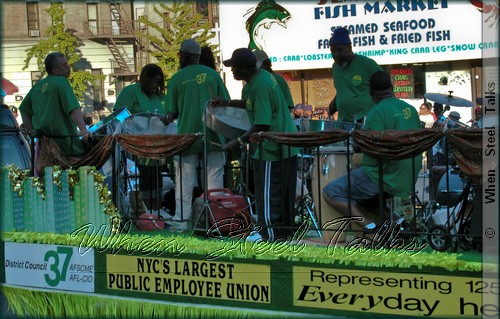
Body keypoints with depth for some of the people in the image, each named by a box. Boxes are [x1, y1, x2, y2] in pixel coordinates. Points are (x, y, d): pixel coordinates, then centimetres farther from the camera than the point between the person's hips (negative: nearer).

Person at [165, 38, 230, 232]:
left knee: (185, 180, 5)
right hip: (212, 134, 2)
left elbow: (172, 113, -2)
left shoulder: (176, 79, -3)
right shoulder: (212, 74, 4)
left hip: (189, 135, -2)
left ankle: (181, 220, 6)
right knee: (214, 177, 6)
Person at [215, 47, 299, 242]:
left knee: (268, 194, 0)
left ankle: (271, 235, 9)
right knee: (282, 193, 17)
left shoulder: (259, 87, -23)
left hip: (273, 149, -10)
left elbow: (262, 125, -25)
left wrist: (239, 142, -18)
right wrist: (227, 103, 20)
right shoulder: (263, 76, 8)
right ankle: (282, 230, 27)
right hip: (287, 145, 10)